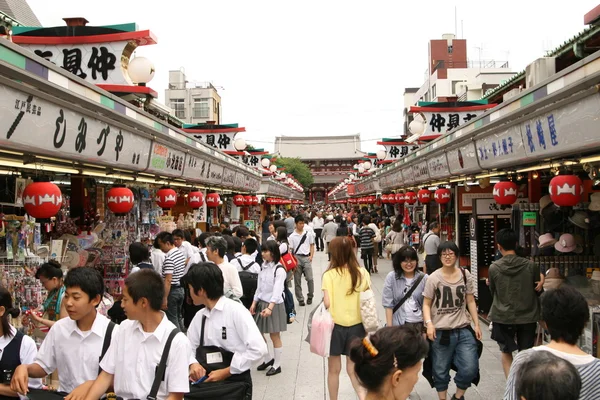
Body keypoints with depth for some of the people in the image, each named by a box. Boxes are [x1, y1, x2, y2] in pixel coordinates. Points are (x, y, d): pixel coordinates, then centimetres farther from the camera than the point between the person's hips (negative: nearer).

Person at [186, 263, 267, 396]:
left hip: (237, 382, -5)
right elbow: (189, 347, 8)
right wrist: (193, 363, -13)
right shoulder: (199, 316, 3)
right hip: (210, 381, 5)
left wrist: (226, 372, -21)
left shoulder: (236, 310, -17)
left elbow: (258, 349, -23)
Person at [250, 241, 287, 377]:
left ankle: (277, 365, 17)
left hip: (274, 305, -7)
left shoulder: (279, 270, -15)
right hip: (261, 303, 7)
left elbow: (277, 291, -24)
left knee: (274, 335, 3)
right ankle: (267, 359, 31)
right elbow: (259, 287, 12)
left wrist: (270, 308, -34)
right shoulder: (264, 266, 7)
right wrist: (254, 303, 6)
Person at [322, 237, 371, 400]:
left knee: (334, 369, 14)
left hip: (335, 325, -2)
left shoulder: (329, 275, -12)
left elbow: (327, 303, -16)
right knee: (353, 368, 14)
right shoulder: (362, 273, -4)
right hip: (356, 325, 2)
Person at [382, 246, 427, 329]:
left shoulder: (424, 278, -3)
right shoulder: (391, 277, -4)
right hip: (398, 323, -1)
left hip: (419, 323, 1)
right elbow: (388, 304, -5)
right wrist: (389, 327, -7)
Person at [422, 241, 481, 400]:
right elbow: (426, 304, -2)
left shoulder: (465, 275, 3)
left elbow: (470, 301, 10)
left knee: (470, 368, -1)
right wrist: (429, 323, -16)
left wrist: (476, 324, 5)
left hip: (463, 330, 2)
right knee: (441, 370, 9)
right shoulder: (434, 278, -6)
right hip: (441, 332, -2)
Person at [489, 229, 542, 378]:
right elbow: (538, 290, 4)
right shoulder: (531, 265, -9)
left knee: (506, 352, 17)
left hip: (503, 317, 0)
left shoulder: (494, 268, -10)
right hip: (527, 317, 1)